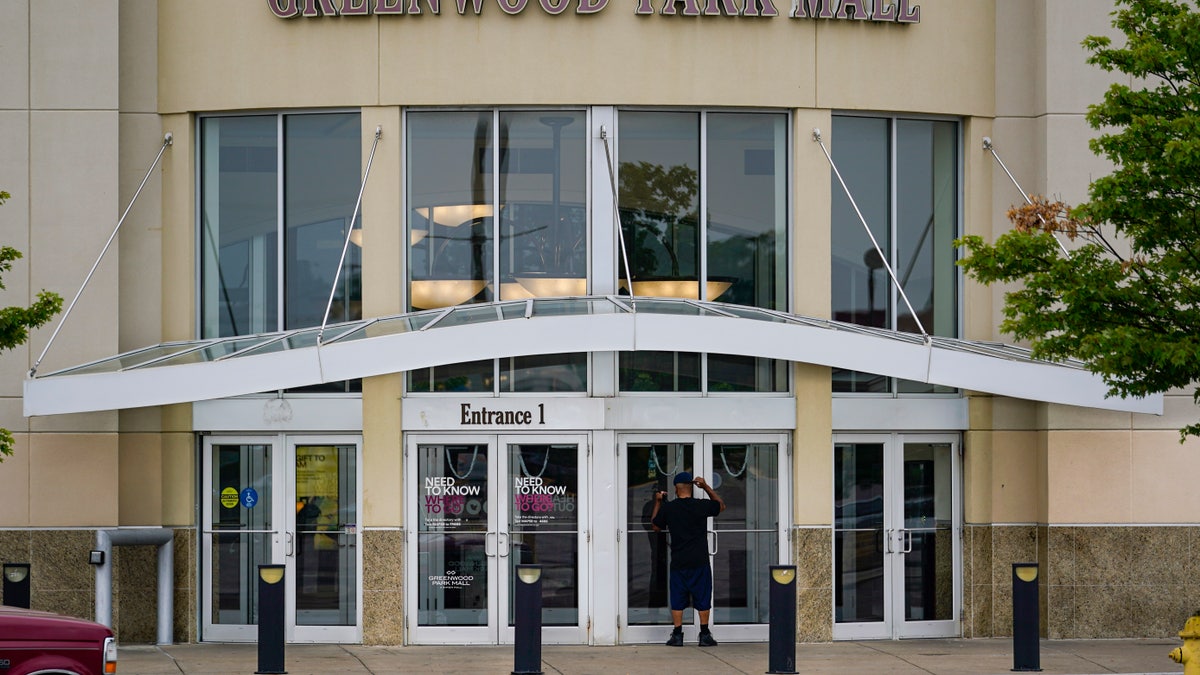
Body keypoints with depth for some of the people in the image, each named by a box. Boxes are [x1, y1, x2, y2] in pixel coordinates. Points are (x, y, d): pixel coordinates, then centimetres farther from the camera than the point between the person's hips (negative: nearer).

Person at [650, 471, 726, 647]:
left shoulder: (667, 508, -3)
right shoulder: (701, 506, -5)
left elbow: (656, 526, 14)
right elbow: (721, 505, 14)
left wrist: (658, 503, 23)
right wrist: (706, 486, 15)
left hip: (678, 563, 1)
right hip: (700, 562, -1)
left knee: (677, 600, 6)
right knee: (702, 599, 6)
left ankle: (677, 635, 5)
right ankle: (705, 635, 6)